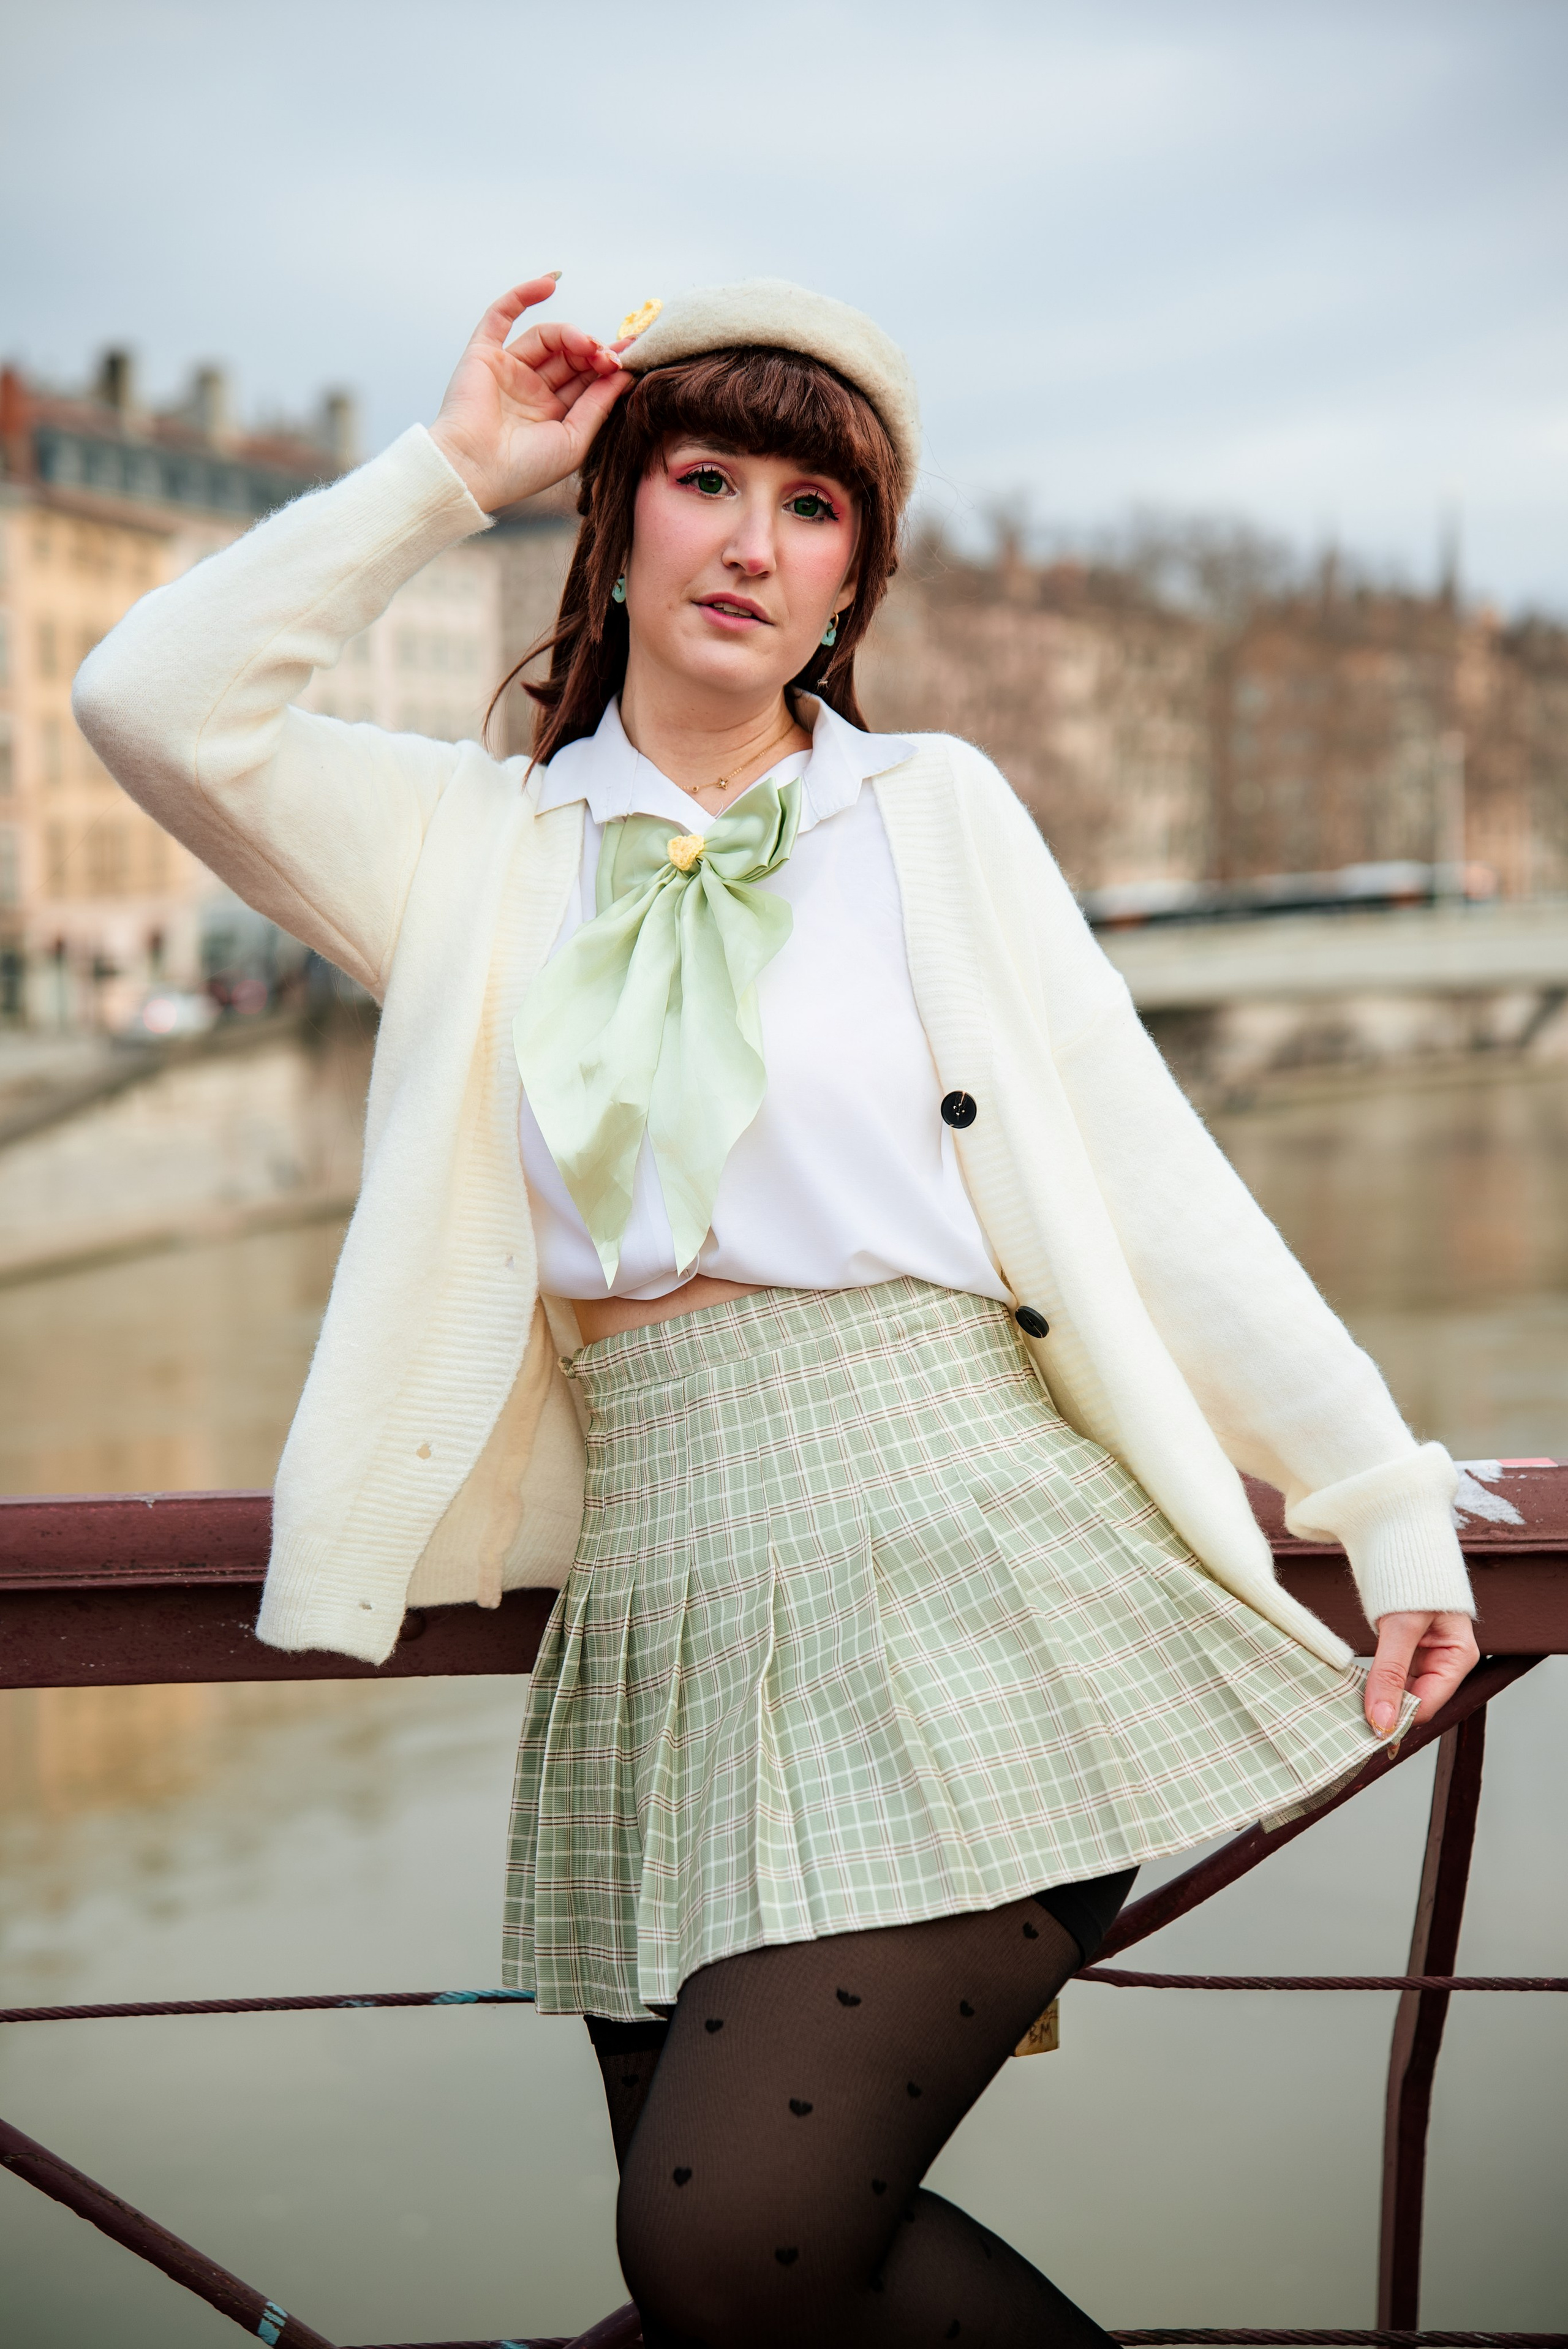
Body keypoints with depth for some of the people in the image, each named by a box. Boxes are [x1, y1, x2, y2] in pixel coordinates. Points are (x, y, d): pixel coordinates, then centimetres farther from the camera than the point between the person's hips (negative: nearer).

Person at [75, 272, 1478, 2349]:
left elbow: (1152, 1183, 6)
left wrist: (1388, 1503, 3)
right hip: (660, 1623, 4)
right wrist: (451, 473, 6)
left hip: (958, 1581, -3)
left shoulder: (935, 808, 9)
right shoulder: (482, 844, 13)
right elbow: (153, 701, -1)